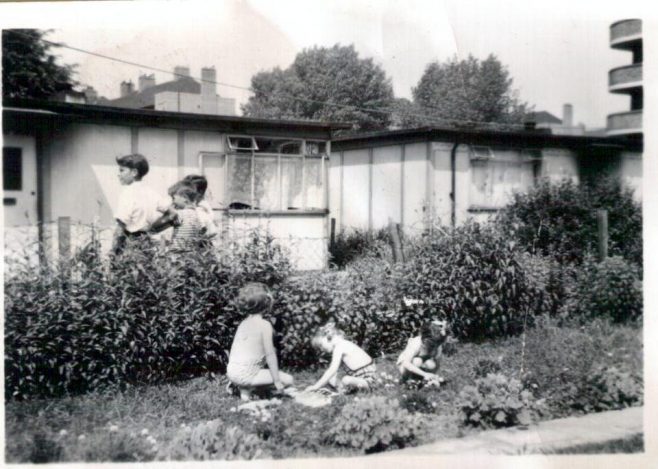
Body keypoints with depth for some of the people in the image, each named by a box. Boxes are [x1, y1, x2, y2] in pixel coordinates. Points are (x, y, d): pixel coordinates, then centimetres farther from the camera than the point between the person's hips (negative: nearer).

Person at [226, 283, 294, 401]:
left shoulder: (243, 323, 12)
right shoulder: (264, 325, -11)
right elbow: (270, 355, -13)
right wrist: (277, 381, -7)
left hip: (231, 372, 8)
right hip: (245, 374, -8)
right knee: (288, 379, -1)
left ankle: (239, 385, 9)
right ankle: (247, 389, -4)